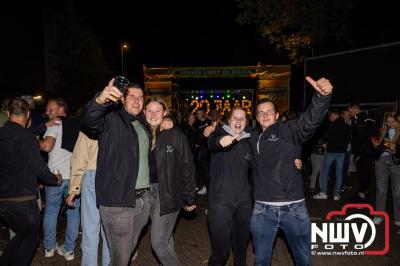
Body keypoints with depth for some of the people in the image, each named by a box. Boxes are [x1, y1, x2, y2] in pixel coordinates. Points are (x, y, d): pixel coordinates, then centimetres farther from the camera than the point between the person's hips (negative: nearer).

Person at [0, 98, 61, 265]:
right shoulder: (26, 137, -16)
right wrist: (56, 180, 0)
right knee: (30, 238, 14)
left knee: (22, 234, 25)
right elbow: (39, 167, -17)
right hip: (22, 200, -6)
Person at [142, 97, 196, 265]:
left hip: (168, 194, -4)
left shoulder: (175, 135, -8)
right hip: (146, 192, 4)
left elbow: (187, 167, -6)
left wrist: (189, 199, -4)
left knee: (158, 243, -2)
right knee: (165, 240, 15)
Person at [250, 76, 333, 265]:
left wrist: (322, 96, -40)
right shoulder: (253, 138, 10)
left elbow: (311, 119, -19)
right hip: (263, 209, 3)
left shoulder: (289, 131, -2)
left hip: (293, 208, -2)